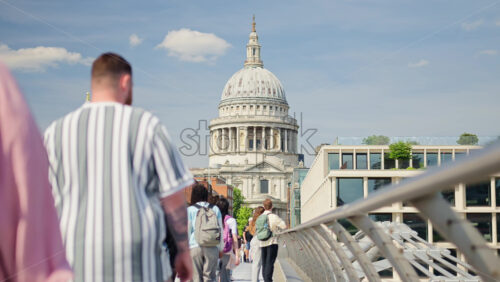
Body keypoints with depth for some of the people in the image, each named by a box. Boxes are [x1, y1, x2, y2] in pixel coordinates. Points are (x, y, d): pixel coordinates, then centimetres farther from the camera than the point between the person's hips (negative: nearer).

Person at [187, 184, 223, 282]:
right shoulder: (215, 209, 8)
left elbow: (188, 231, 2)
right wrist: (220, 249, 18)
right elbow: (220, 230, 11)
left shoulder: (190, 210, 1)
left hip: (195, 247, -2)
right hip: (212, 248, 2)